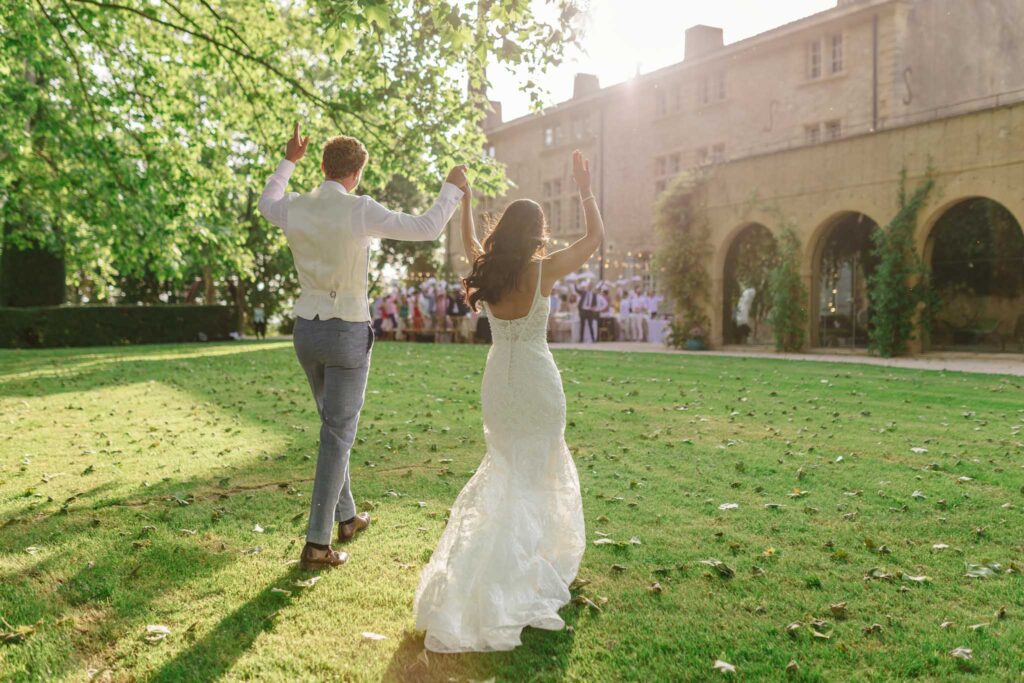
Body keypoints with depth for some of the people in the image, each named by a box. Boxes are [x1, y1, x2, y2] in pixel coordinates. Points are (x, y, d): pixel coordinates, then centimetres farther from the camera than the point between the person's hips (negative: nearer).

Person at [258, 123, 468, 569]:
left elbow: (266, 203, 26)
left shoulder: (294, 209, -1)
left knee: (334, 425, 22)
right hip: (347, 334, -6)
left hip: (306, 330, 6)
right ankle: (316, 544, 3)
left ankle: (347, 517, 35)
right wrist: (452, 188, 4)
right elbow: (427, 229, -12)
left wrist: (288, 161, 36)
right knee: (338, 436, 1)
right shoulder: (359, 211, -16)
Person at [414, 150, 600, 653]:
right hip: (538, 382, -4)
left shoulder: (486, 269, -3)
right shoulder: (543, 271, -14)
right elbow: (596, 236, -2)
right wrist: (585, 190, 6)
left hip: (498, 380, 5)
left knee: (507, 467, 22)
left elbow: (470, 242, 22)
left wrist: (463, 198, 31)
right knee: (535, 473, 8)